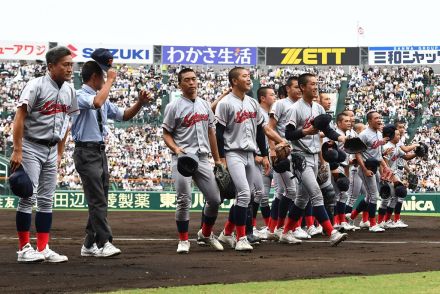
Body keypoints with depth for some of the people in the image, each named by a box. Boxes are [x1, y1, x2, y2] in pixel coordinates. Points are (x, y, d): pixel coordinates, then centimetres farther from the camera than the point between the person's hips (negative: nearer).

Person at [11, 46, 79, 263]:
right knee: (29, 197, -7)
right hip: (31, 148, -7)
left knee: (46, 200, 7)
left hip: (51, 150, 7)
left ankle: (43, 249, 10)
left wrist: (60, 153, 14)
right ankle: (24, 249, -2)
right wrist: (17, 151, -21)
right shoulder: (36, 86, -13)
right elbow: (20, 117, -16)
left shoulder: (68, 91, 7)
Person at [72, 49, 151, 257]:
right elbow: (97, 102, -32)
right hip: (86, 152, -9)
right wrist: (111, 80, -20)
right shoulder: (80, 96, -10)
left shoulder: (103, 99, 17)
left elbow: (123, 115, 22)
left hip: (100, 151, 9)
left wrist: (140, 102, 6)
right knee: (97, 200, -12)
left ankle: (89, 245, 13)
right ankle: (104, 243, -14)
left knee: (100, 200, 9)